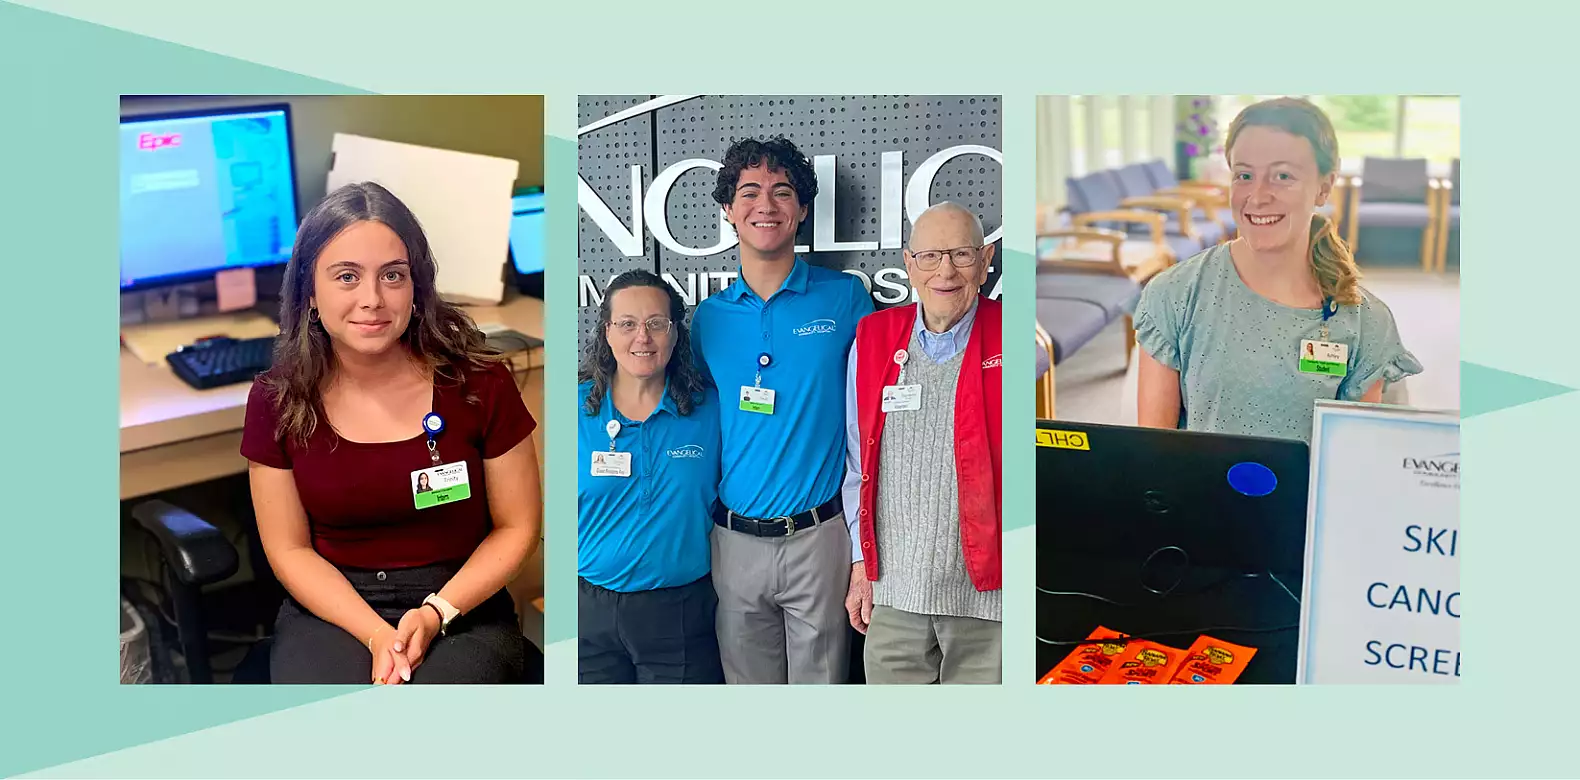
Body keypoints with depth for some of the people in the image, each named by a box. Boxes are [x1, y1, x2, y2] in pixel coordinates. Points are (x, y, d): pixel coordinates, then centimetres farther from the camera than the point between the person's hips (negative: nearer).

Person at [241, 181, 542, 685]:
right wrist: (375, 634, -15)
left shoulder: (478, 382, -8)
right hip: (331, 610, 2)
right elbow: (290, 549, 1)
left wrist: (436, 613, -15)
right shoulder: (277, 399, -2)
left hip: (463, 608, -1)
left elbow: (517, 527, 0)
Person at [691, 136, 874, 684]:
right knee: (747, 684, 15)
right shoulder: (708, 317, 6)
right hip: (733, 541, 3)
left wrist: (864, 539, -6)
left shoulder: (845, 299, -2)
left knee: (820, 679, 8)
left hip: (819, 537, -2)